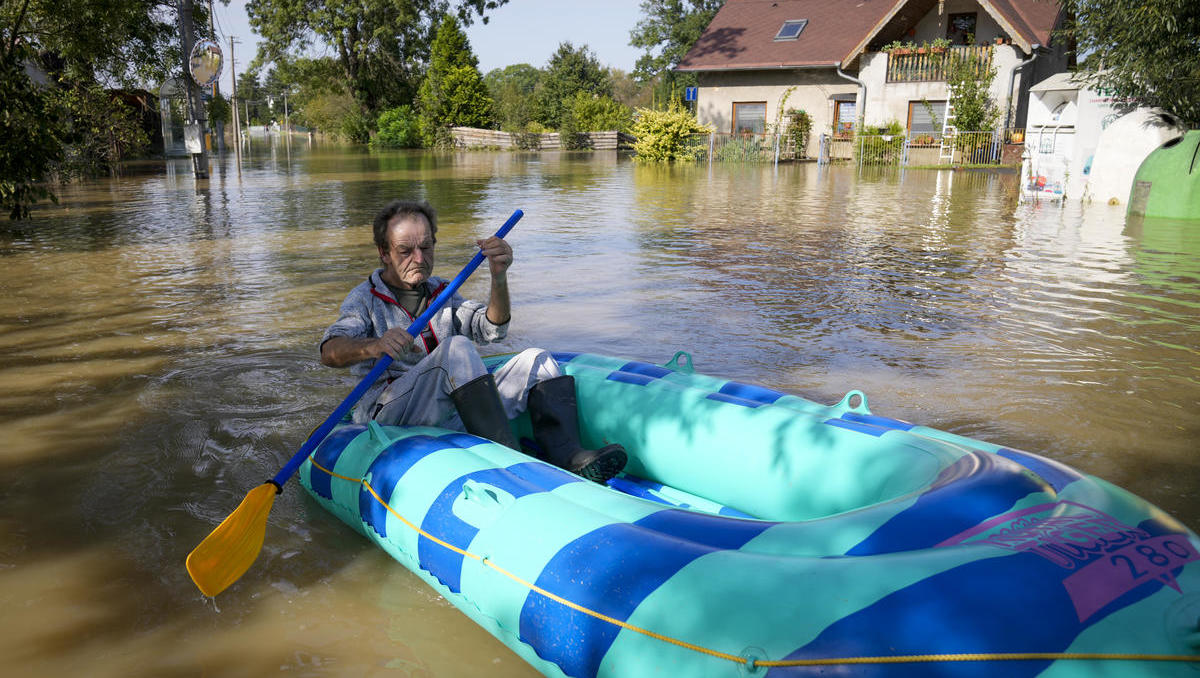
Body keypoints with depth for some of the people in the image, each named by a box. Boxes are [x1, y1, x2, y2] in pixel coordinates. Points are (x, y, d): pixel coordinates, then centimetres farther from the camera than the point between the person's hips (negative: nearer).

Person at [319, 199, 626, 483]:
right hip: (391, 417, -5)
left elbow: (492, 328, 2)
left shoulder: (442, 293, 20)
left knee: (536, 360, -7)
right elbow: (330, 353, -12)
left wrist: (499, 278, -17)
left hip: (455, 418, 5)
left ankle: (568, 459, -28)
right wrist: (373, 346, -36)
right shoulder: (365, 298, 7)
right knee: (457, 349, -30)